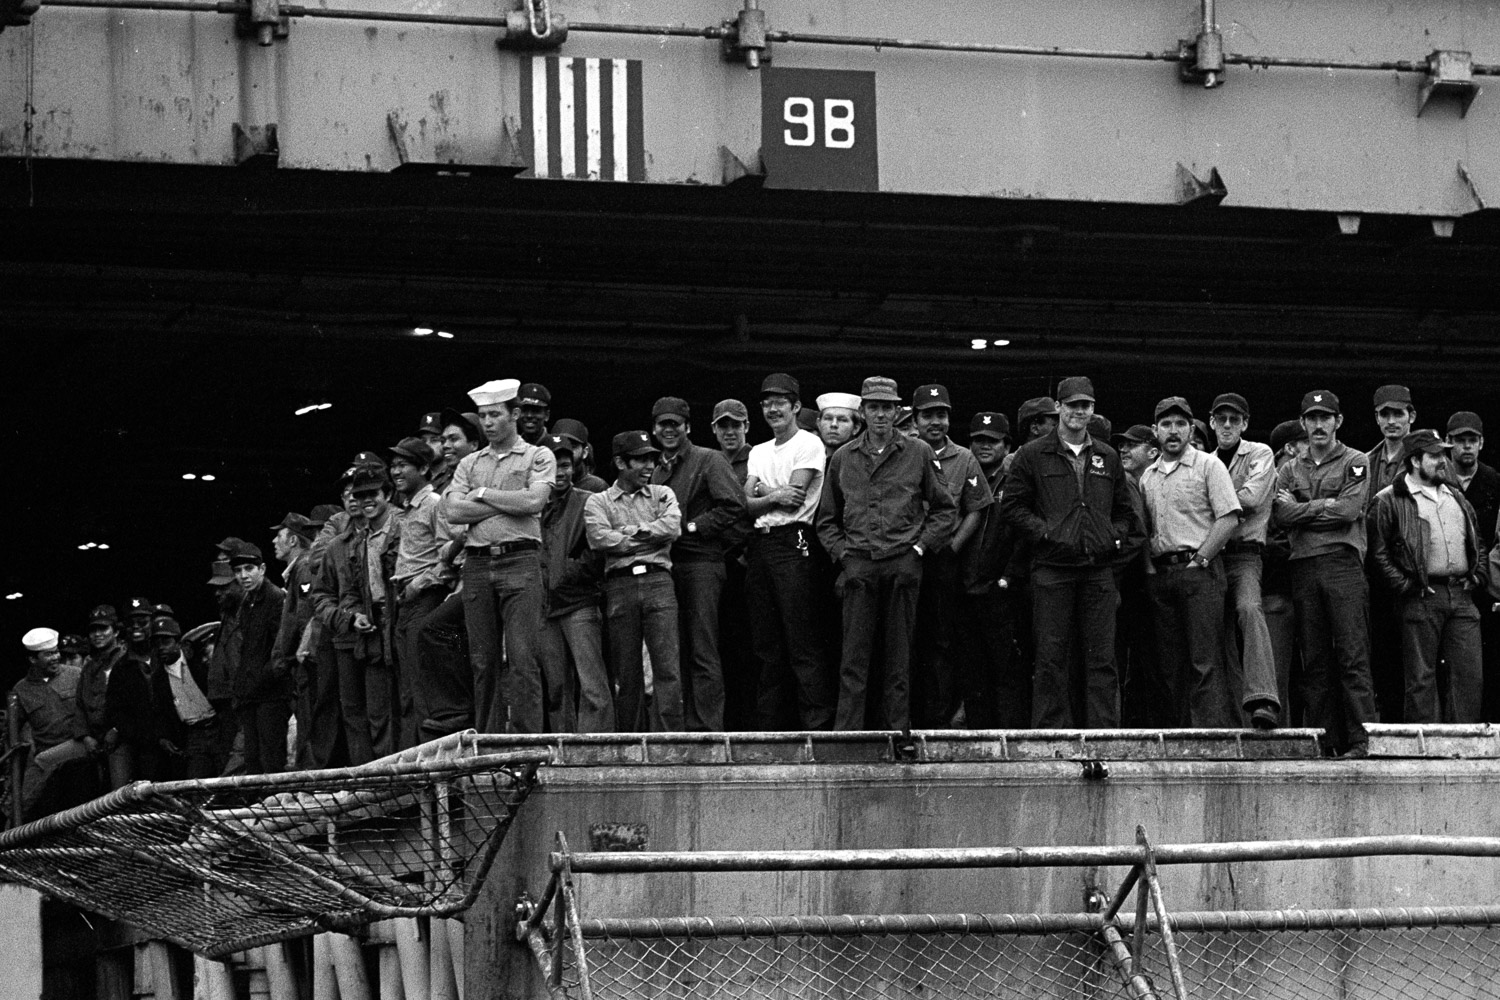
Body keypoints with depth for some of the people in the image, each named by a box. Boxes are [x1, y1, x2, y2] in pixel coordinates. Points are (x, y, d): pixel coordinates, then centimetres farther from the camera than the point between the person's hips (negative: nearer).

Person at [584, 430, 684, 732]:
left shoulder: (662, 495, 18)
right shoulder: (598, 501, 12)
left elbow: (672, 527, -1)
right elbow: (599, 538, -6)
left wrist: (631, 532, -1)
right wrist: (650, 538, -1)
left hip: (658, 582, 1)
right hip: (620, 586, -1)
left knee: (667, 667, -10)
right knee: (626, 673, 0)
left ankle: (669, 738, -12)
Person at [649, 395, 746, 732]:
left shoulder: (708, 461, 0)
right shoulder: (657, 471, 21)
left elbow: (734, 506, -10)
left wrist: (693, 527, -11)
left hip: (700, 562, -7)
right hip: (664, 564, 7)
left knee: (703, 651, -10)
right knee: (676, 653, 5)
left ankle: (708, 726, -13)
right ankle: (683, 722, 8)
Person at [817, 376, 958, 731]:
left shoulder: (918, 454, 7)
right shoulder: (842, 459, 12)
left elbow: (946, 510, 11)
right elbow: (826, 518, 19)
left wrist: (920, 545, 0)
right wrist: (841, 552, 5)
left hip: (903, 565, -1)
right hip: (859, 566, 1)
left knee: (899, 658, 2)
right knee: (854, 657, -3)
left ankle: (899, 729, 5)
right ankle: (846, 732, -4)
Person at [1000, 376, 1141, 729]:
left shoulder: (1107, 458, 15)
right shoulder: (1033, 455, 5)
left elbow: (1124, 510, 23)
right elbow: (1012, 506, 3)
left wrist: (1116, 537, 5)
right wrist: (1045, 531, -8)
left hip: (1098, 570, 3)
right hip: (1052, 570, -3)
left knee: (1101, 657, 1)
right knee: (1052, 657, -3)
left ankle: (1104, 732, 1)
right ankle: (1051, 732, -1)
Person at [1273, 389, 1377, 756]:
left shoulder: (1356, 463, 8)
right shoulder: (1289, 471, 19)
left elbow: (1349, 510, -6)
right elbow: (1281, 514, 2)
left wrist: (1302, 509, 2)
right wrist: (1327, 509, -5)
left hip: (1344, 564, -4)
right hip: (1303, 570, 4)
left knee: (1353, 657, -9)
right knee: (1314, 661, 3)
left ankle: (1361, 740, -12)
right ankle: (1324, 741, 4)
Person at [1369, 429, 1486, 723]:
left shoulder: (1457, 498, 20)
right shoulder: (1390, 500, -1)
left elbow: (1479, 544, 27)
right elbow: (1378, 551, -5)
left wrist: (1477, 576, 11)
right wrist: (1404, 585, -11)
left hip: (1462, 597, 6)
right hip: (1421, 599, -6)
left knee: (1470, 673, 0)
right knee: (1422, 676, -3)